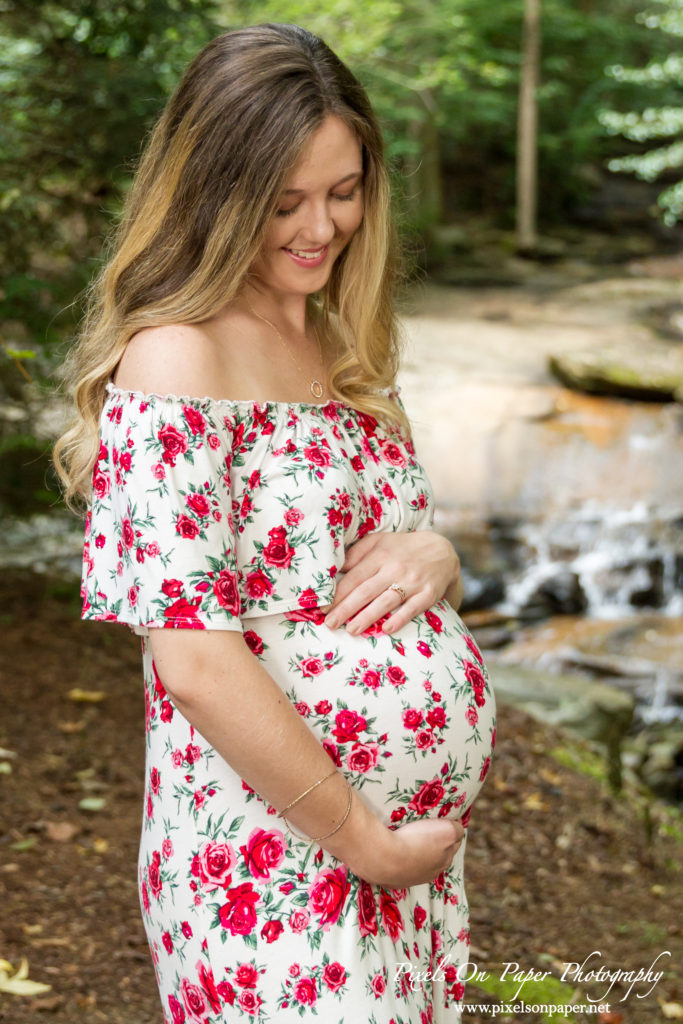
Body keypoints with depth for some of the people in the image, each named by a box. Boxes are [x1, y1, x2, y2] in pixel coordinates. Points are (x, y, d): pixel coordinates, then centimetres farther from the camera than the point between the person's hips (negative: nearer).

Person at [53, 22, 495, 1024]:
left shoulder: (345, 348, 9)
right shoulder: (175, 359, -15)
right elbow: (193, 662, -21)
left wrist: (433, 554, -6)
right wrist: (364, 839, -15)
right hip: (272, 871, -7)